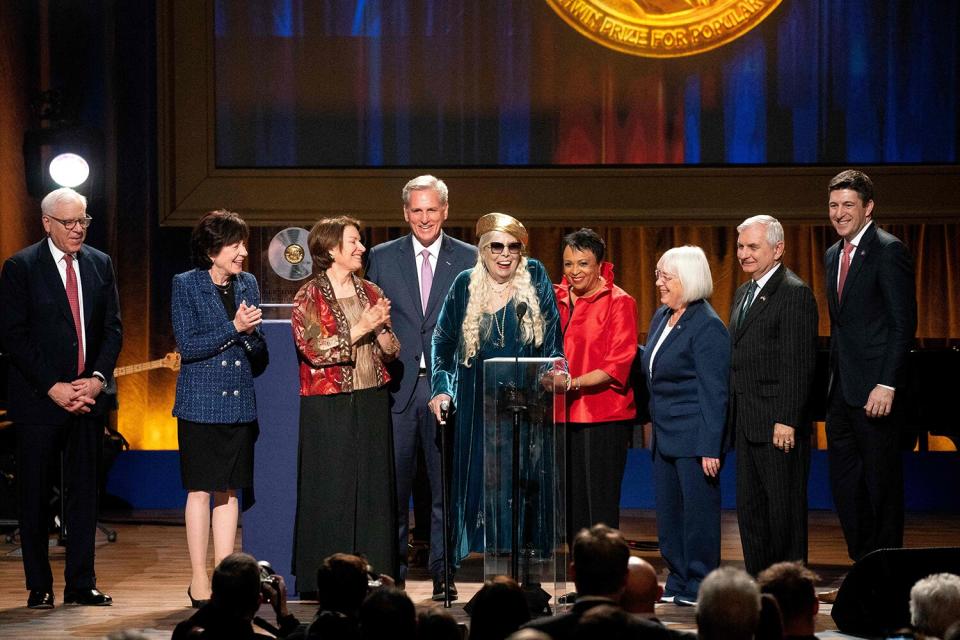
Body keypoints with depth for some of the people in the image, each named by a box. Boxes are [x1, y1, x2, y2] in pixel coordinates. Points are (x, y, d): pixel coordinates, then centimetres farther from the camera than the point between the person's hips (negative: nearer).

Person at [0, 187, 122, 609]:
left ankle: (81, 584, 11)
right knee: (36, 494, 1)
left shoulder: (100, 265, 10)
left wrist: (97, 378, -6)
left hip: (89, 395, 4)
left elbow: (113, 329, 10)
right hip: (39, 399, -4)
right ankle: (39, 586, 8)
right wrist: (54, 388, -13)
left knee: (84, 491, 5)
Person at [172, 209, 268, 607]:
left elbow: (258, 350, 13)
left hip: (239, 403, 4)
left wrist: (252, 333, -9)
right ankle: (198, 579, 3)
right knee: (200, 490, -2)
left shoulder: (248, 284, 10)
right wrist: (234, 328, -15)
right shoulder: (186, 285, -3)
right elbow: (187, 345, -10)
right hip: (200, 403, -4)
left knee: (229, 491, 6)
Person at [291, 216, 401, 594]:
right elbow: (314, 350, -15)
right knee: (331, 493, -2)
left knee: (373, 489, 4)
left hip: (371, 403, 5)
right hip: (329, 407, -5)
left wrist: (382, 326, -10)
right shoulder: (309, 298, -4)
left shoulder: (370, 293, 10)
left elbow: (391, 352, 10)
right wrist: (360, 328, -18)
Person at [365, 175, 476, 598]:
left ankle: (442, 574, 10)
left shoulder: (468, 260, 6)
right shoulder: (382, 258, 7)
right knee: (393, 486, 2)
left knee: (446, 487, 3)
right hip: (398, 386, 0)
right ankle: (391, 574, 9)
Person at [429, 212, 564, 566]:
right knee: (474, 480, 0)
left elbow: (552, 340, 3)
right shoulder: (465, 285, 4)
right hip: (475, 406, 1)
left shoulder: (535, 278, 1)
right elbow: (443, 340, 9)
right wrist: (441, 388, -1)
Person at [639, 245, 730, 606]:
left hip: (695, 438, -9)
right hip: (666, 437, 9)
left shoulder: (707, 326, -15)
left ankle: (699, 587, 6)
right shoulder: (661, 317, 12)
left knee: (698, 512, -1)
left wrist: (710, 447, -19)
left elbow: (714, 391, -17)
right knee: (668, 513, 12)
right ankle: (678, 582, 21)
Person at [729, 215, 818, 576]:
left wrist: (786, 420, -21)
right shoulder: (744, 293, 18)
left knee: (785, 509, -2)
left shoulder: (795, 293, -11)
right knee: (750, 509, 11)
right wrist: (732, 417, 14)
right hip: (747, 423, 9)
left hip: (778, 423, -9)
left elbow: (798, 364, -16)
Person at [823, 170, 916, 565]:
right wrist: (833, 380, 13)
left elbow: (904, 323, -14)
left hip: (875, 389, -8)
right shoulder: (833, 255, 16)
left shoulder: (889, 251, -10)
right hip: (841, 391, 8)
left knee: (882, 484, -1)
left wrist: (887, 385, -20)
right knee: (845, 487, 9)